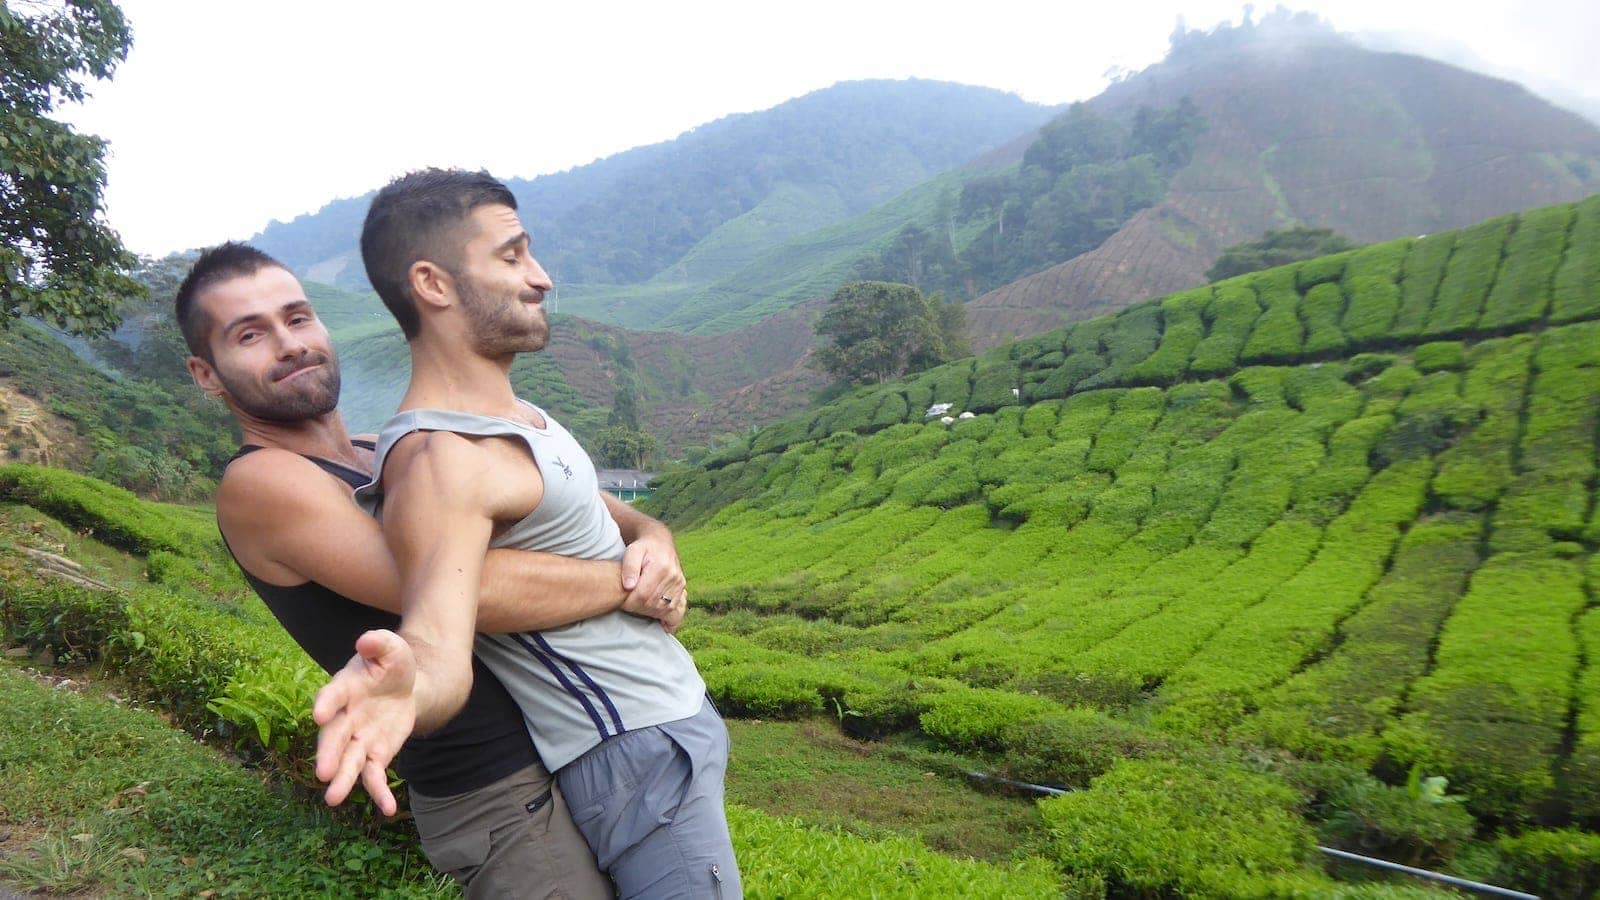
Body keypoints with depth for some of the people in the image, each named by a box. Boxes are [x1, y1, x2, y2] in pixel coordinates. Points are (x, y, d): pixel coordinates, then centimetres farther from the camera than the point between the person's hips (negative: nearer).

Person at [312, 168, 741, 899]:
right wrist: (407, 683, -57)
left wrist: (648, 538, -2)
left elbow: (600, 506, 16)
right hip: (641, 758, -9)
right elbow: (438, 646, -38)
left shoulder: (514, 415, 6)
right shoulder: (438, 461, -25)